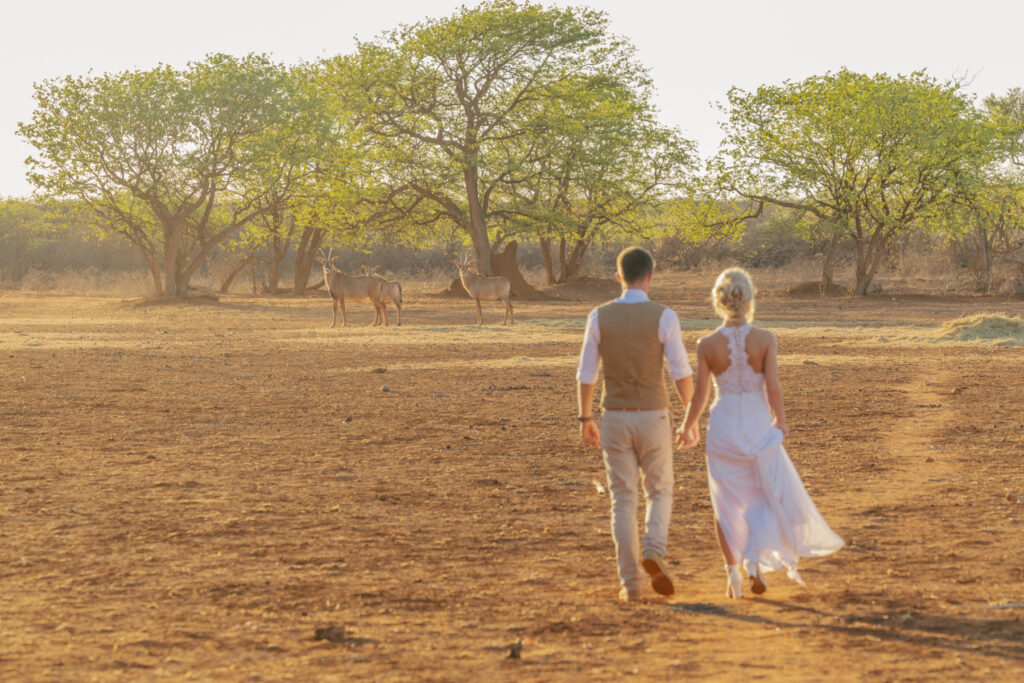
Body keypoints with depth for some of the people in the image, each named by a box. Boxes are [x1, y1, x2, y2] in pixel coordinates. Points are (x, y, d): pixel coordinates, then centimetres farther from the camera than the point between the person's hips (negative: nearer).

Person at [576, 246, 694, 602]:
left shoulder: (599, 317, -2)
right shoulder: (664, 316, -9)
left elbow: (586, 374, 1)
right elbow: (681, 373, -9)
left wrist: (585, 420, 11)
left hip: (615, 418, 2)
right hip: (653, 418, -2)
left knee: (624, 500, 8)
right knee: (659, 492, 15)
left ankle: (631, 582, 3)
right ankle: (653, 552, -12)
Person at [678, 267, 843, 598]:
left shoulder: (707, 344, -8)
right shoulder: (765, 339, -10)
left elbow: (700, 394, -4)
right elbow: (773, 388, -11)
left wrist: (688, 426, 13)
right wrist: (780, 421, 7)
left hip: (723, 425, 1)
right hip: (759, 423, -1)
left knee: (728, 501, 12)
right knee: (768, 495, 16)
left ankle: (733, 573, 13)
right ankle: (755, 557, -4)